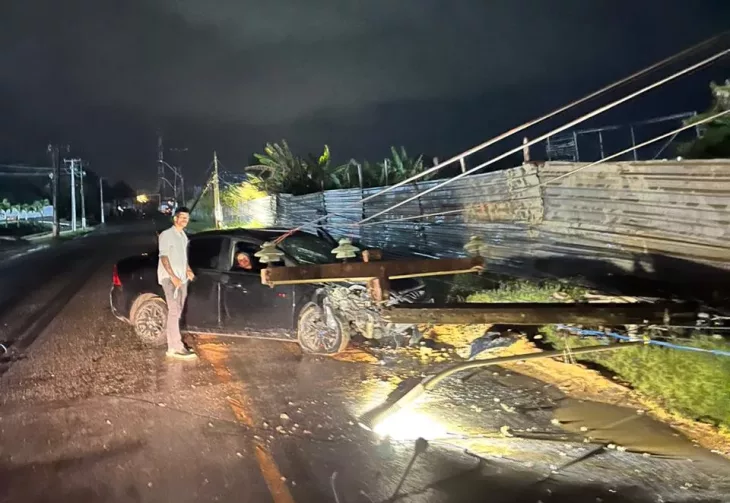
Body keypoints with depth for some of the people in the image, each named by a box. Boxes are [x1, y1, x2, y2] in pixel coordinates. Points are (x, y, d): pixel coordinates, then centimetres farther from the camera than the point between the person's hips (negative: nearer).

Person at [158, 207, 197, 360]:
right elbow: (163, 257, -15)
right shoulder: (166, 234, -8)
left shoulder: (183, 235, 17)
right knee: (174, 311, -13)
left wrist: (188, 270, 8)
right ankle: (176, 348, -15)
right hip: (170, 277, -8)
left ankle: (173, 344, 14)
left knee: (177, 312, 9)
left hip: (182, 277, 8)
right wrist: (173, 276, -22)